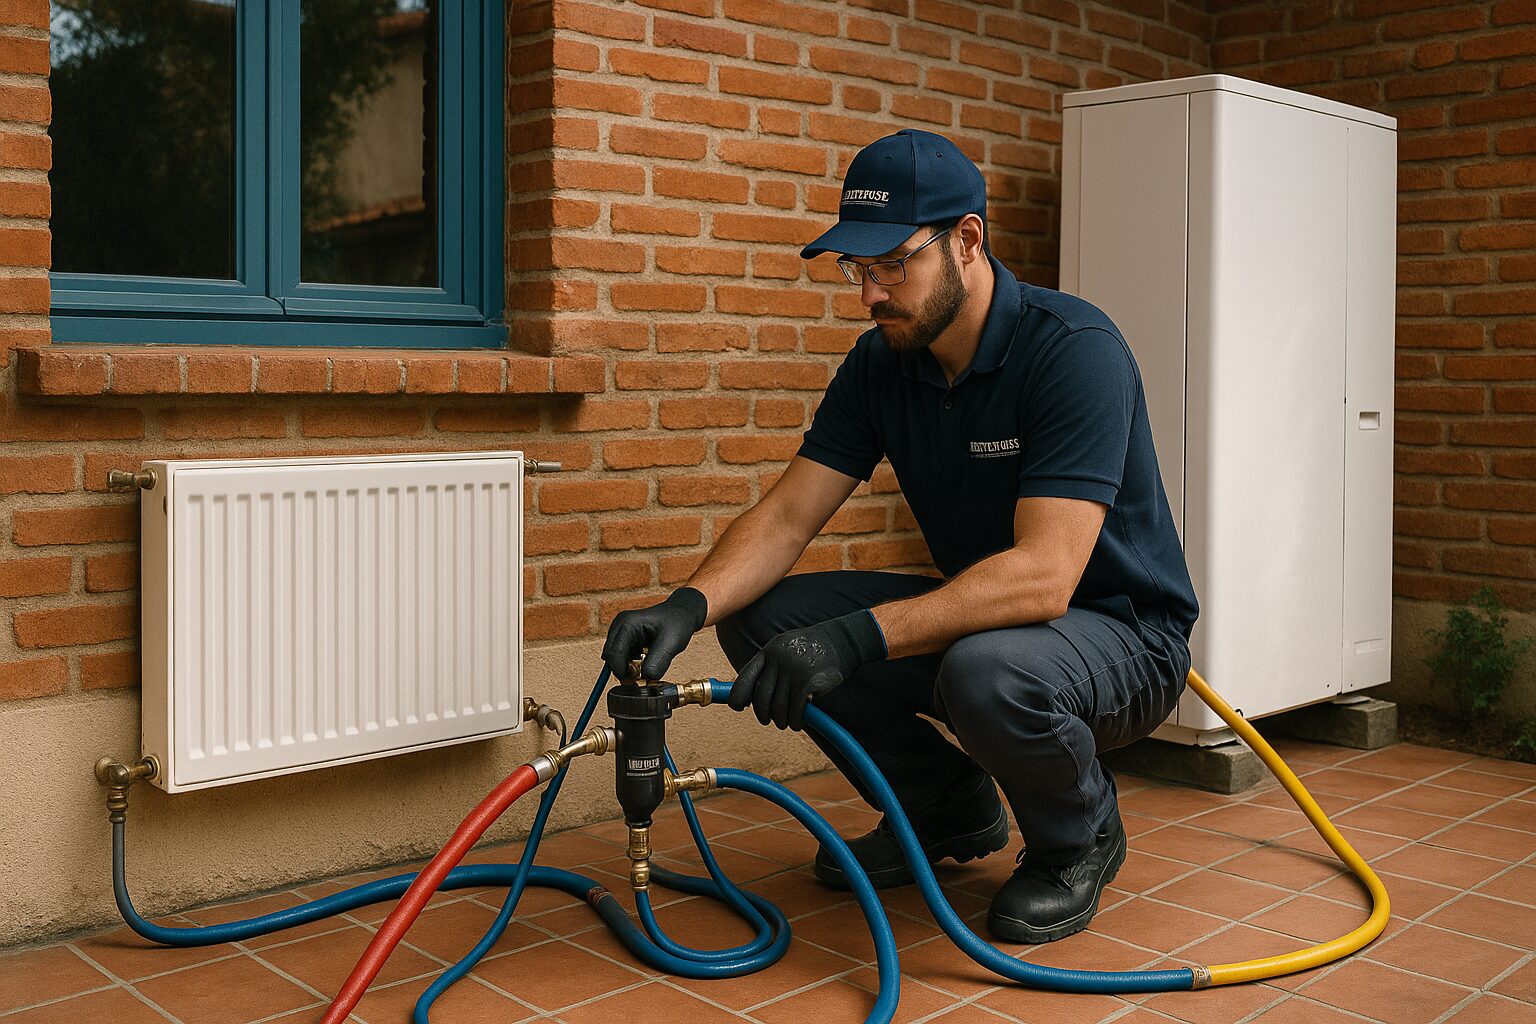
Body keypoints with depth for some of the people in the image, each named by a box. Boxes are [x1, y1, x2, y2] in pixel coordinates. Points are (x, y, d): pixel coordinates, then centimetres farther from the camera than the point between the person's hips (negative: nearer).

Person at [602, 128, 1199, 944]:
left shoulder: (1074, 349, -25)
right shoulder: (881, 362, -3)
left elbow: (1042, 575, -34)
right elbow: (787, 515, -8)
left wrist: (857, 638, -43)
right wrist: (689, 606, -27)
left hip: (1119, 633, -6)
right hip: (978, 609, 7)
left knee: (987, 671, -40)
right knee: (762, 618, -10)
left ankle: (1079, 836, -3)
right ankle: (948, 807, 11)